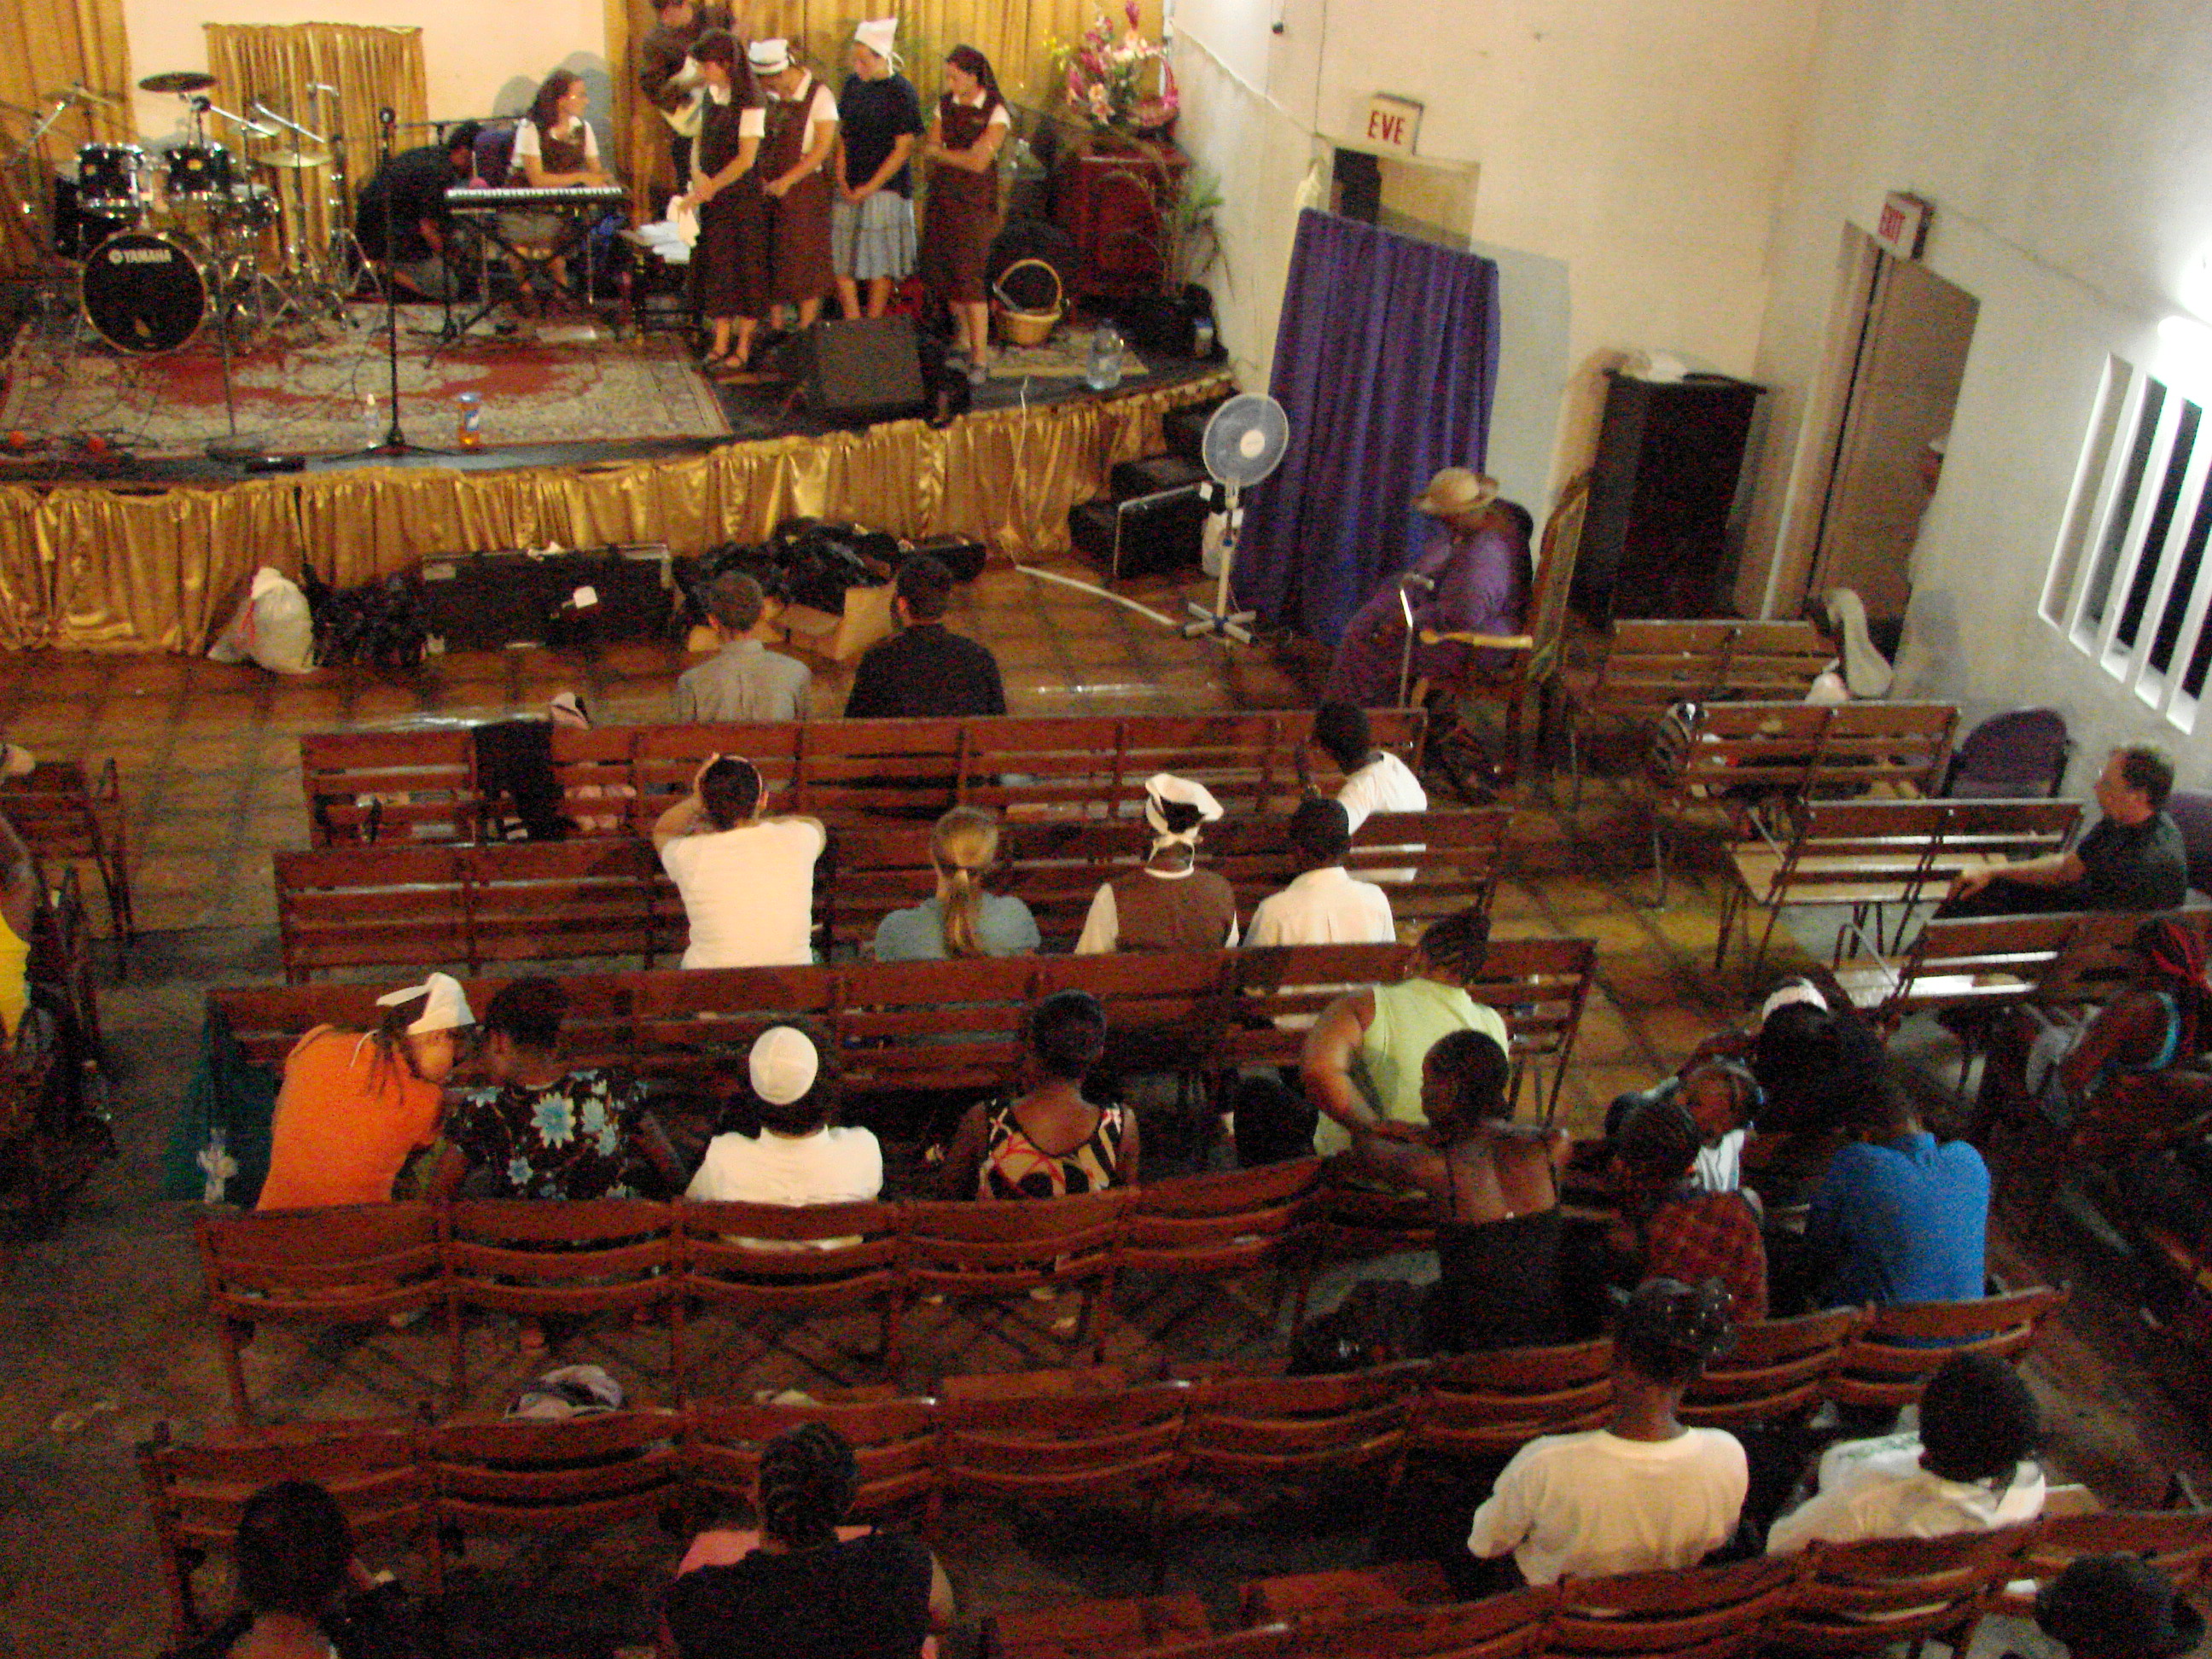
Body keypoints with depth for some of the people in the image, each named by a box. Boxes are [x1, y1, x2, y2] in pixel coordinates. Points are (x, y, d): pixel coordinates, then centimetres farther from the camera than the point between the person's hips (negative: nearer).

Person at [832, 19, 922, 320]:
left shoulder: (900, 91, -7)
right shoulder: (852, 84, 10)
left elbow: (904, 147, -9)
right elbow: (842, 135, 15)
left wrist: (869, 188, -12)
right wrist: (842, 180, 1)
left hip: (886, 188, -6)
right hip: (850, 188, 6)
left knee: (879, 263, -1)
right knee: (841, 261, 2)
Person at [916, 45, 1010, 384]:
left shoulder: (996, 112, -8)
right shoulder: (946, 105, 10)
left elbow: (979, 162, -16)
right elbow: (929, 149, 7)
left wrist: (942, 153, -7)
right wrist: (964, 154, -4)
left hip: (975, 200, -6)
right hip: (942, 196, 6)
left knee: (969, 277, -11)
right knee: (937, 270, 8)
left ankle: (980, 358, -7)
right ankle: (962, 339, 27)